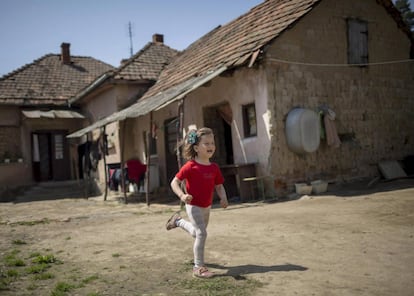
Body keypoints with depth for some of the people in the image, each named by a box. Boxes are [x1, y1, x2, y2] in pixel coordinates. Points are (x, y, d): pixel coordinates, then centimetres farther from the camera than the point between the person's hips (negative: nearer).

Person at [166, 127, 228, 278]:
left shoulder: (214, 167, -2)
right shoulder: (190, 166, -20)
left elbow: (219, 186, 6)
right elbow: (174, 182, -16)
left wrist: (223, 198, -14)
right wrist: (182, 195, -33)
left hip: (207, 206, 7)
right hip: (194, 206, -7)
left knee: (197, 232, 25)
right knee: (201, 233, -16)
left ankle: (178, 221, 53)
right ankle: (199, 267, -1)